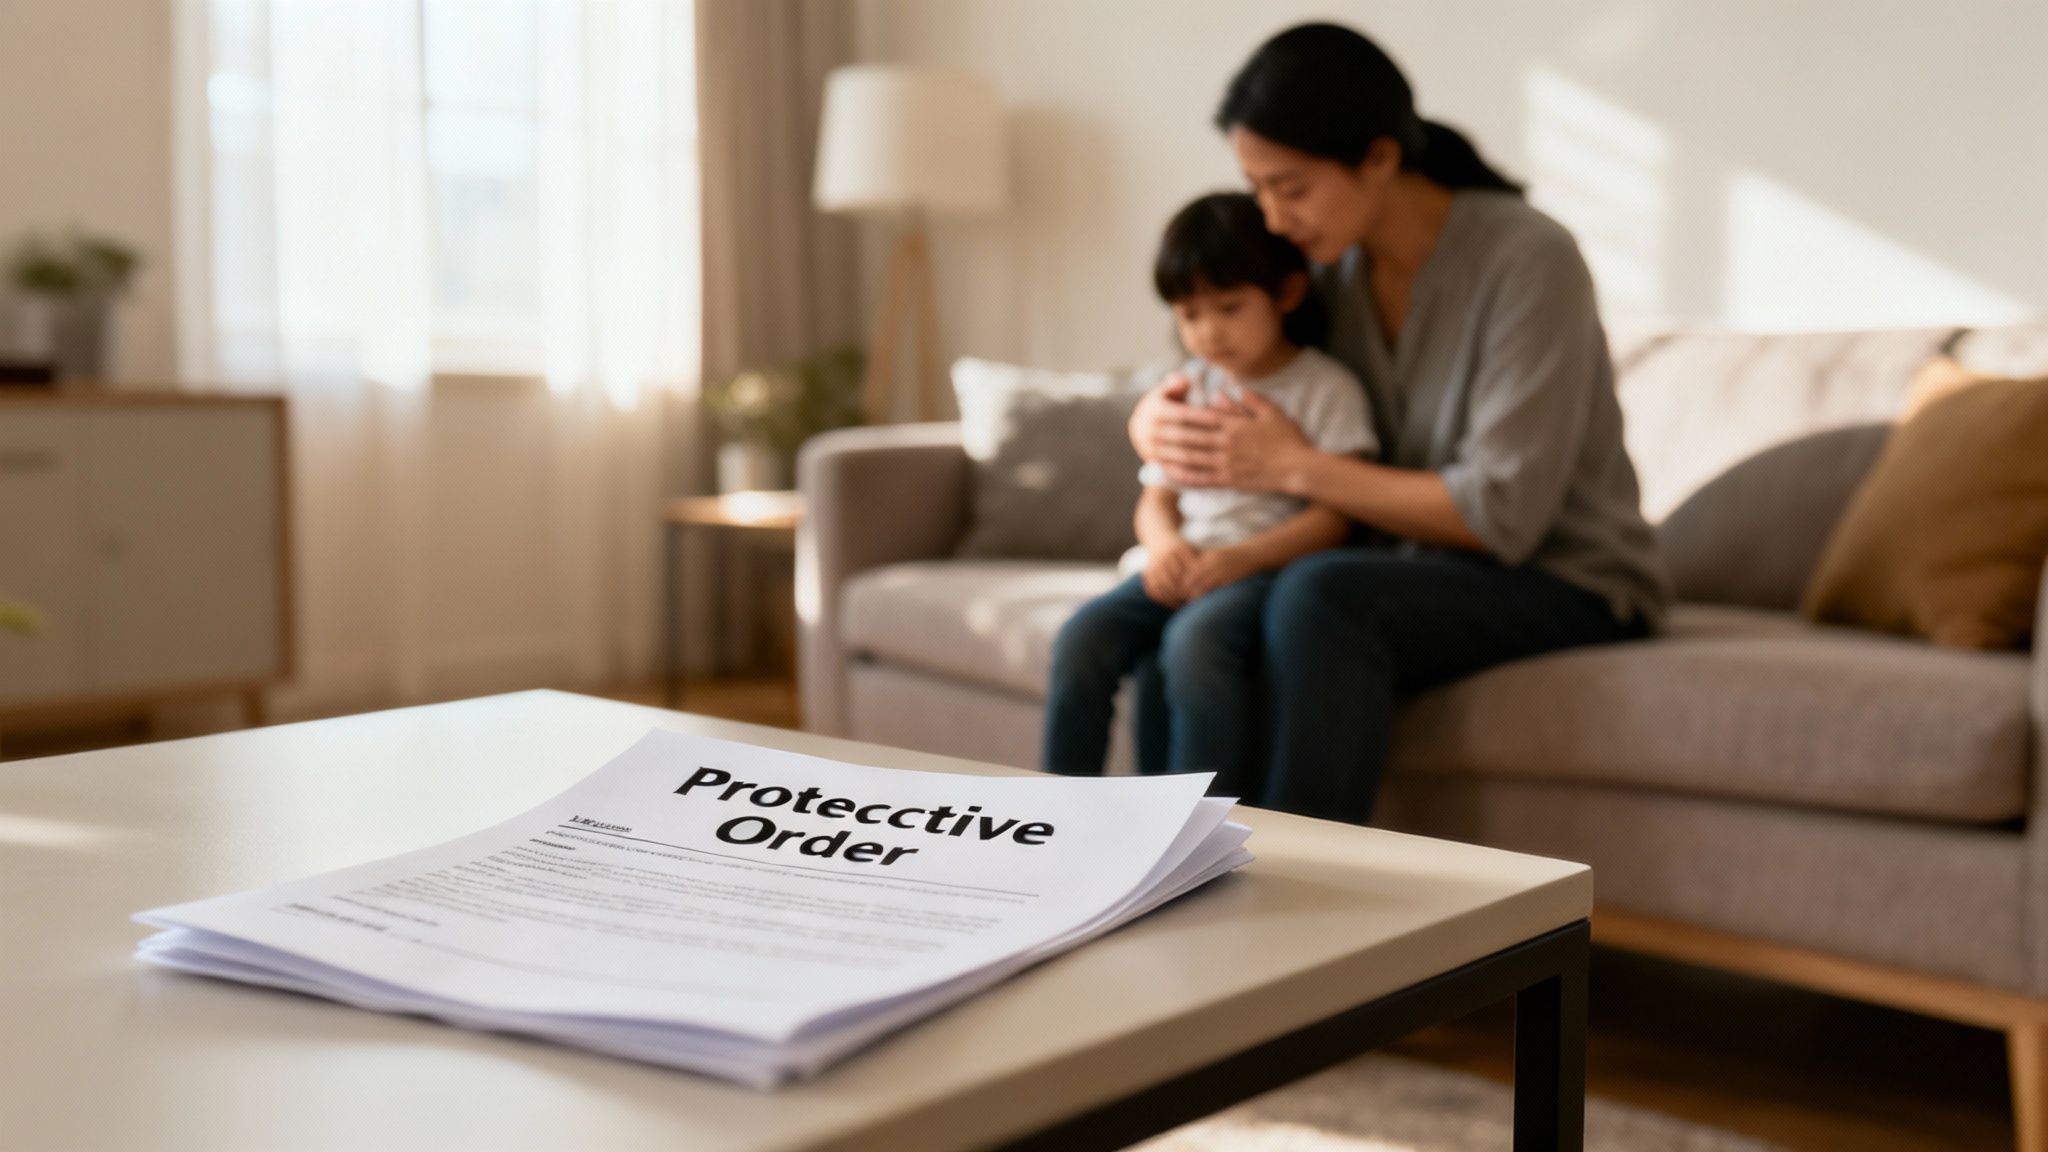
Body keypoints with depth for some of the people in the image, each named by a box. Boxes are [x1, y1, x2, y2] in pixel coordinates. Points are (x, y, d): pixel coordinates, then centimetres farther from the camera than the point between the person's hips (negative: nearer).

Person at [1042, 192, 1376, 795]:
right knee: (1083, 637, -22)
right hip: (1182, 565, 5)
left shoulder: (1325, 387, 1)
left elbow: (1333, 517, -6)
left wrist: (1242, 558, -19)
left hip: (1269, 566, -5)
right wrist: (1163, 544, -6)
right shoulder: (1187, 389, 19)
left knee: (1193, 639, -36)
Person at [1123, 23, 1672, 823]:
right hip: (1416, 568, 6)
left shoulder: (1528, 261, -19)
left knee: (1321, 597, -33)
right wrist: (1157, 421, -14)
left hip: (1567, 582, -6)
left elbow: (1503, 514, -22)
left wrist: (1298, 467, -22)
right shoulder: (1330, 264, 0)